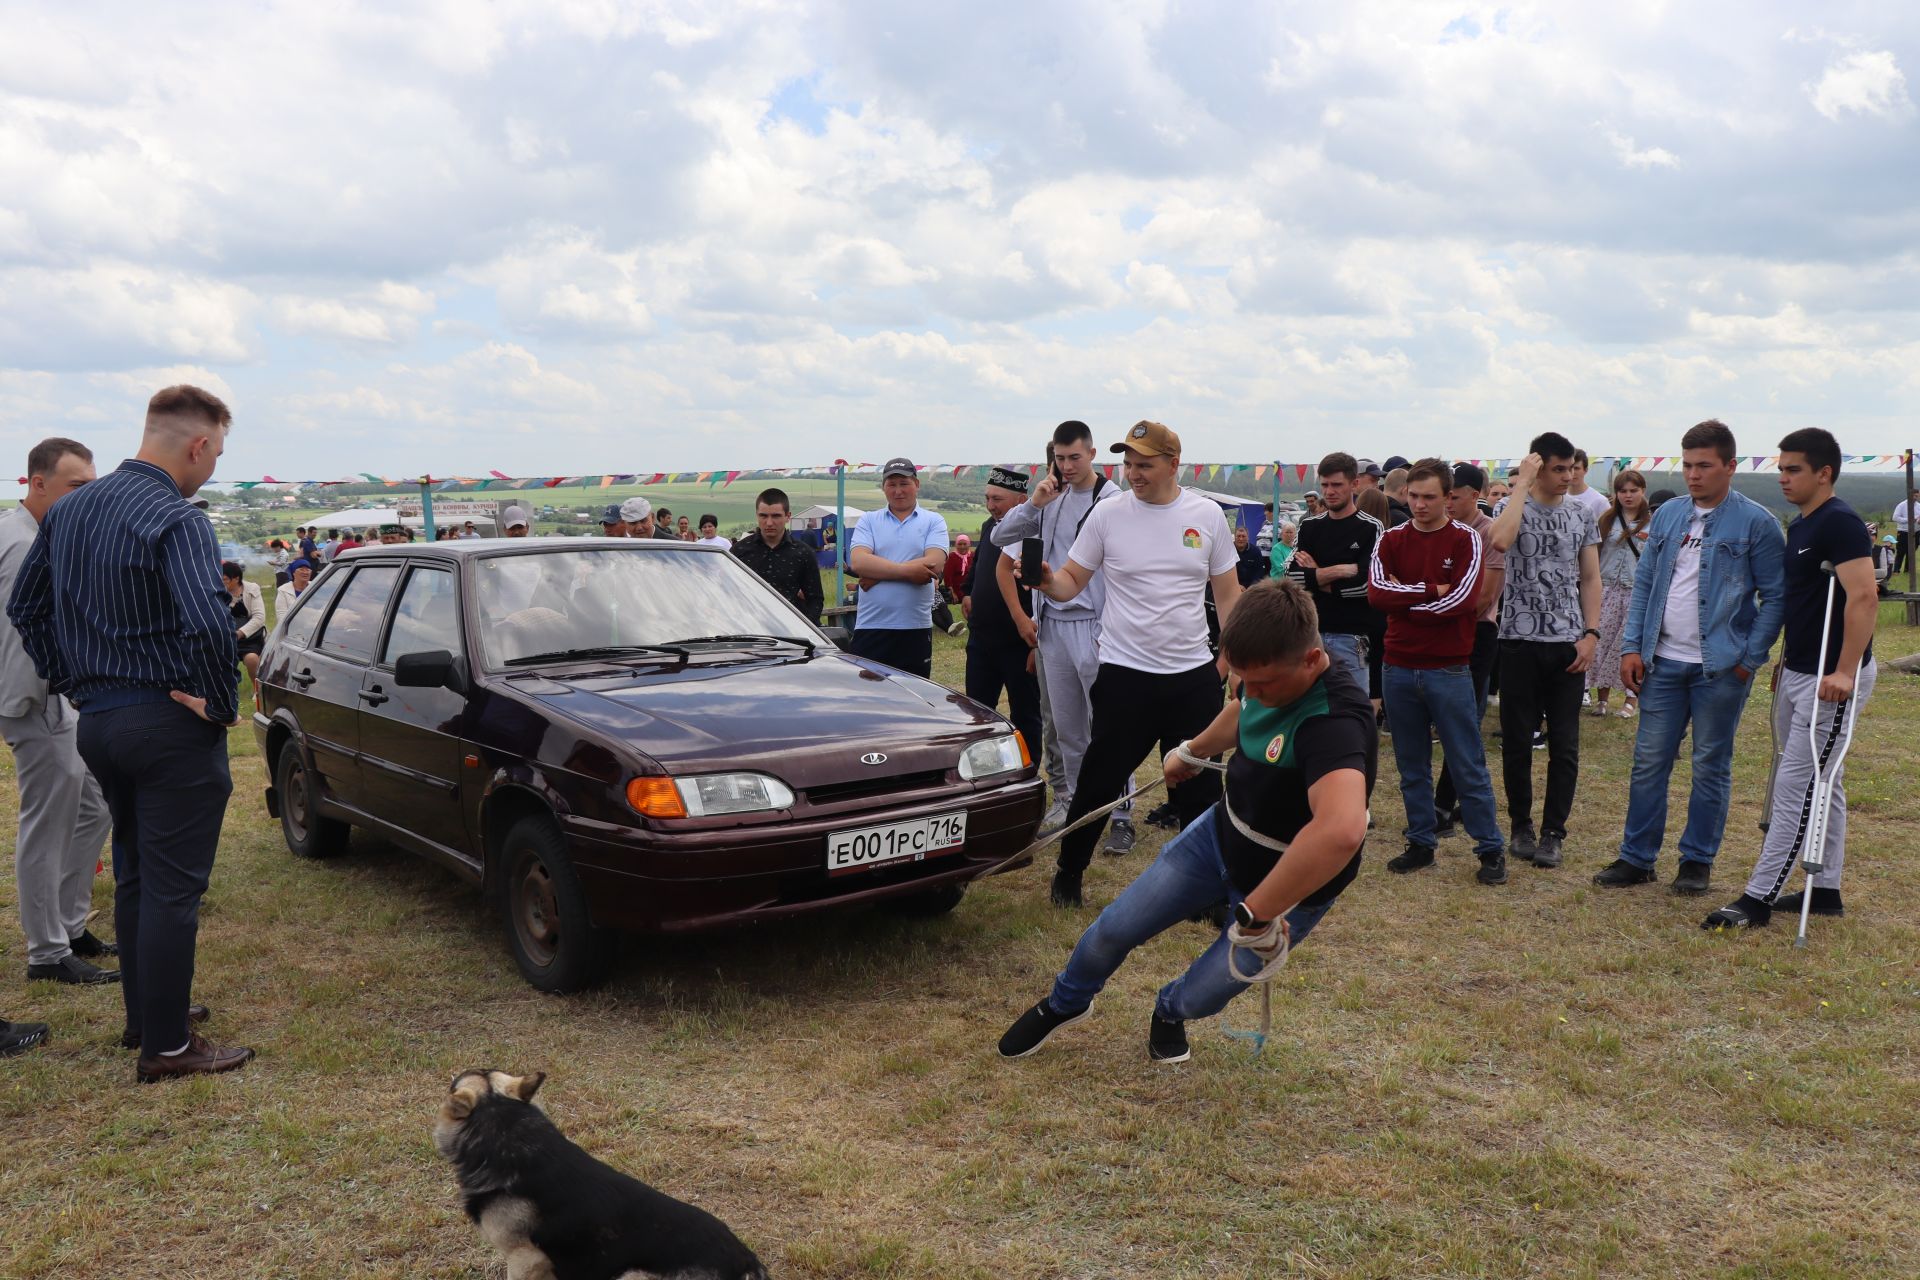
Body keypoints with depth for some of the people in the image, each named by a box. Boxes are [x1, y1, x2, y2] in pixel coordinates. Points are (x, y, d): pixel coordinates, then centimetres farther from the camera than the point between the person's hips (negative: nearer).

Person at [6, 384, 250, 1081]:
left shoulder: (68, 510, 9)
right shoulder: (175, 520, -18)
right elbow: (208, 625, -31)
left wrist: (70, 682, 16)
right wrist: (221, 702, -16)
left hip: (96, 720, 8)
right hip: (169, 726, -8)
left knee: (133, 876, 21)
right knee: (171, 888, 0)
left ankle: (144, 1012, 34)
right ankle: (166, 1046, 7)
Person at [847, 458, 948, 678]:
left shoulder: (934, 521, 6)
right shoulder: (868, 522, 9)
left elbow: (934, 565, -10)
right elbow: (858, 562, -8)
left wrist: (877, 574, -10)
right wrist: (907, 570, -17)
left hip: (915, 629, 0)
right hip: (870, 628, 0)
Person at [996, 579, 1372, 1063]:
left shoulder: (1335, 721, -41)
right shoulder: (1267, 673, -13)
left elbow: (1340, 831, -60)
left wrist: (1256, 915, -51)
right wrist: (1193, 751, 30)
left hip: (1291, 887, -6)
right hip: (1220, 833, 6)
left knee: (1198, 998, 5)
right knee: (1115, 929, 9)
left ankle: (1169, 1013, 45)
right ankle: (1064, 1004, 41)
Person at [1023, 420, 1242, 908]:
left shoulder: (1207, 515, 2)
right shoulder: (1108, 513, -3)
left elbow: (1228, 592, 9)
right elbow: (1071, 582, 0)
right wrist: (1048, 581, -22)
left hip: (1193, 675, 2)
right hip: (1125, 674, -2)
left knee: (1200, 789, 11)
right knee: (1097, 782, 4)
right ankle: (1069, 872, 24)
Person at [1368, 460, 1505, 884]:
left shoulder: (1465, 540, -3)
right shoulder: (1391, 540, 6)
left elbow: (1462, 600, -16)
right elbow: (1376, 591, -9)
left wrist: (1403, 597, -9)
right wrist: (1431, 590, -14)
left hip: (1448, 670, -3)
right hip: (1398, 668, 3)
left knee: (1468, 765, 3)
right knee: (1412, 765, 11)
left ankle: (1491, 849, 12)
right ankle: (1420, 844, 22)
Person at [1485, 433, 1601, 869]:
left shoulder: (1582, 516, 9)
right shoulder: (1514, 508, -1)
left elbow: (1590, 578, 10)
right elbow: (1500, 539, -26)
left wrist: (1591, 634, -1)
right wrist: (1523, 483, -18)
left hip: (1568, 644, 3)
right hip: (1520, 641, -2)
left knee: (1565, 745, 2)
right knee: (1517, 740, 5)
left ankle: (1552, 832, 11)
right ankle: (1521, 825, 20)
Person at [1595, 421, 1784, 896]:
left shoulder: (1757, 523, -6)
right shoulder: (1667, 516, 9)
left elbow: (1774, 597, -5)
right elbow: (1644, 584, 11)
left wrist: (1749, 660, -11)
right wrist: (1632, 647, 3)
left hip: (1721, 667, -4)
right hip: (1663, 662, 4)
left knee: (1711, 767, 7)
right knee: (1648, 762, 7)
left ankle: (1698, 860, 19)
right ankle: (1636, 857, 16)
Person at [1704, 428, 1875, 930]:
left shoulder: (1840, 523, -16)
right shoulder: (1799, 526, 13)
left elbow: (1863, 598, -24)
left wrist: (1844, 672, -28)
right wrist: (1786, 658, 22)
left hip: (1831, 680, -10)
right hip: (1798, 673, 10)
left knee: (1796, 788, -7)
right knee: (1820, 785, 15)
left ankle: (1759, 898, -4)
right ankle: (1826, 890, 25)